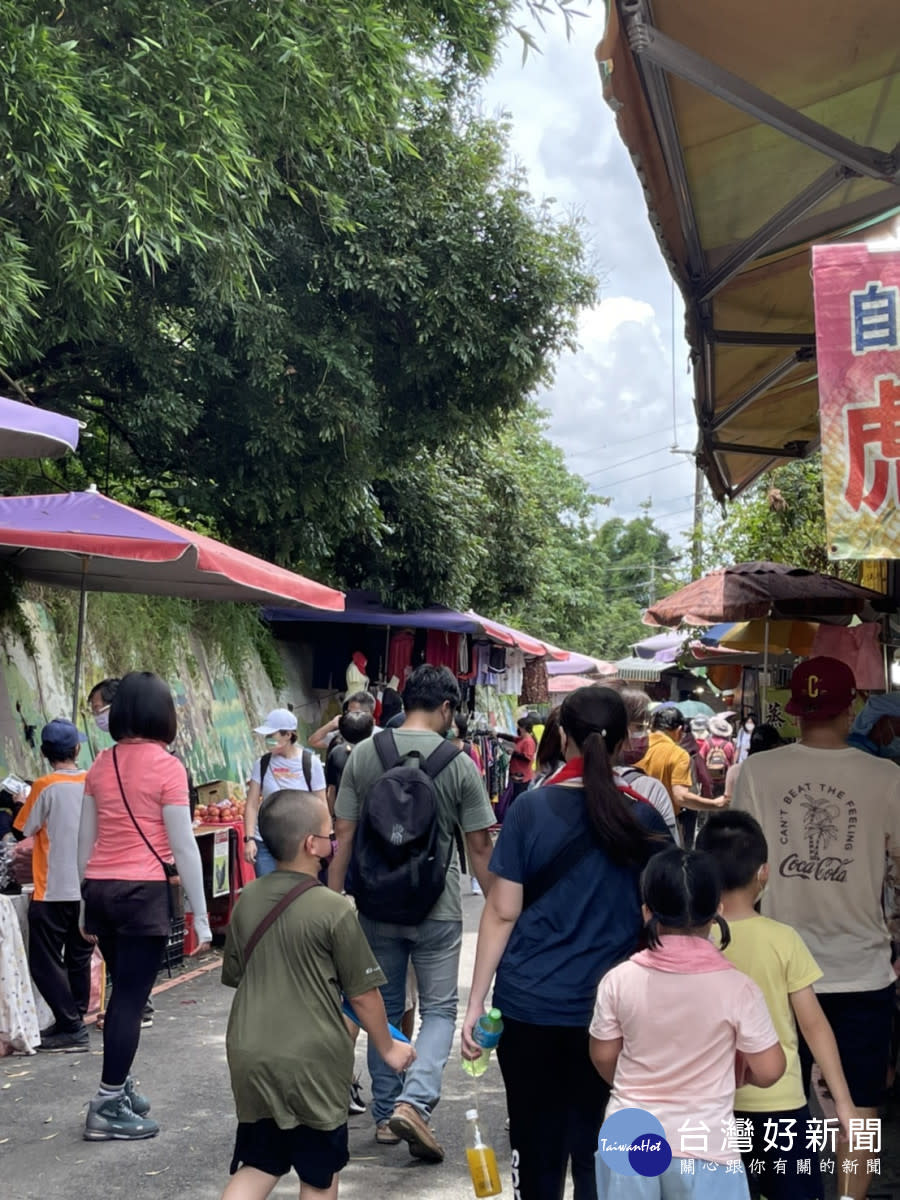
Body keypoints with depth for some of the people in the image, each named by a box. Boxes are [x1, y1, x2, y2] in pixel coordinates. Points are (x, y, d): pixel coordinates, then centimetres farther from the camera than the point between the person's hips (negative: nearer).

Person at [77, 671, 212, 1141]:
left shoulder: (101, 764, 7)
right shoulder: (166, 766, -9)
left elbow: (85, 838, 12)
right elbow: (183, 845, -10)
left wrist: (87, 900, 21)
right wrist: (200, 915, -5)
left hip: (100, 887, 6)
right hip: (144, 890, -6)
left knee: (122, 991, 20)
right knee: (131, 998, 0)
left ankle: (120, 1087, 30)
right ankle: (108, 1108, 2)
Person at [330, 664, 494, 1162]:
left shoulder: (364, 754, -2)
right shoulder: (458, 764, -8)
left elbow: (343, 835, -1)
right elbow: (479, 846, -5)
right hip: (437, 909, -3)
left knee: (384, 1009, 16)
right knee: (439, 1009, 9)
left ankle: (386, 1114, 24)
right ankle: (413, 1101, -10)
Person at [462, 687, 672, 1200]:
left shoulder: (531, 808, -6)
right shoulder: (644, 818, -2)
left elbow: (502, 912, -6)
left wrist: (476, 1001, 0)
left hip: (529, 1003, -1)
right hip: (609, 1009, 1)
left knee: (537, 1145, 12)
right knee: (597, 1151, 11)